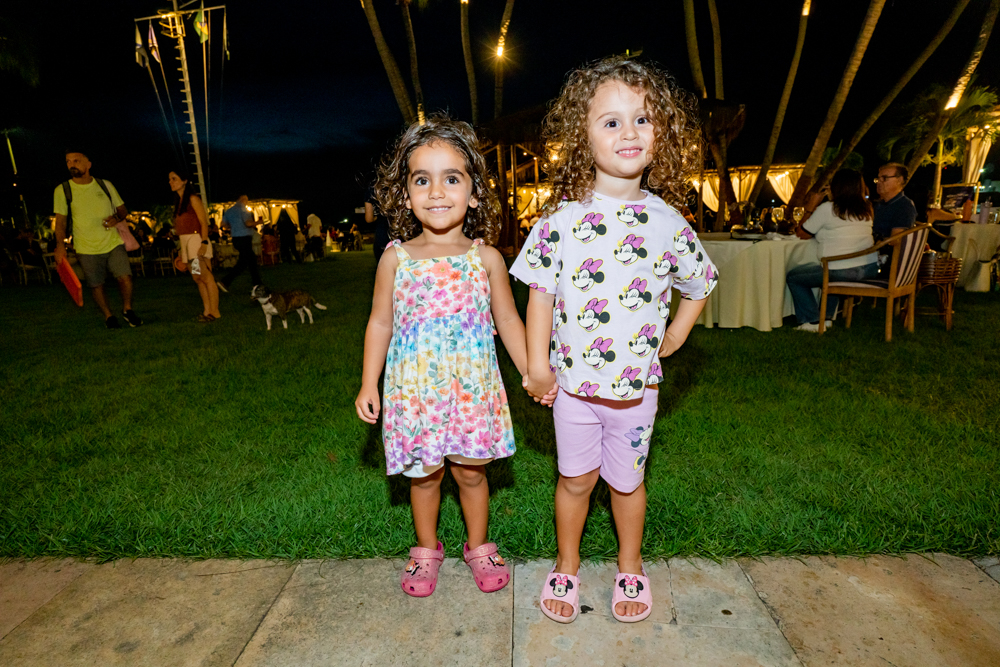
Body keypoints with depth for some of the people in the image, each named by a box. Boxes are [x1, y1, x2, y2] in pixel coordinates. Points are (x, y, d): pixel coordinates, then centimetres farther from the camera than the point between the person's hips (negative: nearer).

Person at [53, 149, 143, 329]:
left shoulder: (105, 185, 5)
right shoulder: (62, 190, 1)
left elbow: (123, 210, 13)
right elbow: (60, 221, 2)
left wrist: (117, 218, -11)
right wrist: (60, 245, -9)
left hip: (113, 243, 1)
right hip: (87, 248, 0)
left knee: (125, 277, -12)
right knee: (96, 285, 1)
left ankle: (127, 309, 11)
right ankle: (108, 316, 22)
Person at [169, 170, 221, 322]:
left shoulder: (193, 199, -5)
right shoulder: (178, 202, 18)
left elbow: (204, 222, -11)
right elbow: (180, 227, 18)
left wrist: (204, 243, -23)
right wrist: (181, 251, 15)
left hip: (196, 240, -8)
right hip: (185, 243, 8)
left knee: (206, 277, -10)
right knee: (198, 279, 6)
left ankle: (214, 311, -9)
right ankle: (207, 311, 8)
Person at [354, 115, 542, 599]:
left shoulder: (485, 257, -3)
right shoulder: (396, 258, -2)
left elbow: (507, 320, 5)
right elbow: (380, 323, 5)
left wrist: (533, 374, 3)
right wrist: (368, 384, 3)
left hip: (472, 388, 0)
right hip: (414, 390, 1)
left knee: (471, 471, 14)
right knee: (423, 475, 15)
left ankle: (478, 546, 39)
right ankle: (426, 549, 40)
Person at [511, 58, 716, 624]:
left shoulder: (668, 223, -4)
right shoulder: (562, 218, -8)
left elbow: (700, 284, 11)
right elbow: (541, 289, -4)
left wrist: (672, 341, 5)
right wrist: (537, 362, -6)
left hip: (636, 383, 1)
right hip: (573, 380, -1)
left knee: (627, 481, 18)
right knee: (575, 478, 16)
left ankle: (631, 567, 43)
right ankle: (567, 566, 40)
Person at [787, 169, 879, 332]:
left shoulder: (827, 209, -10)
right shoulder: (866, 210, 10)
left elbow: (801, 234, -1)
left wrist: (810, 208, 9)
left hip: (843, 272, -8)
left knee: (793, 277, 11)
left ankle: (811, 321, 8)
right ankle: (827, 317, 35)